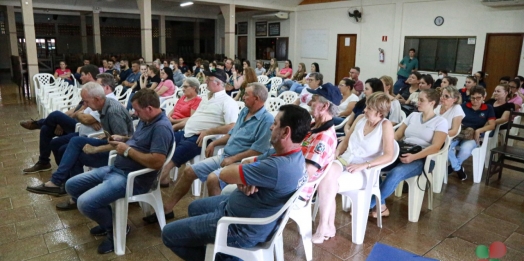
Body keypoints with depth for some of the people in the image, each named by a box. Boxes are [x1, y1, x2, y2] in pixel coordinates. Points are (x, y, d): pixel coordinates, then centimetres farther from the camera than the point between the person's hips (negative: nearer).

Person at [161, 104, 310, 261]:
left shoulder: (279, 167, -36)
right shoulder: (291, 154, -4)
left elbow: (225, 174, -26)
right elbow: (251, 167, 5)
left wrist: (240, 174, -5)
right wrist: (244, 180, -18)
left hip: (242, 229, -10)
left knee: (168, 234, 2)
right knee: (194, 208, 28)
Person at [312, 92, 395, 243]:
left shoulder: (385, 126, -8)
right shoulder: (361, 118, 8)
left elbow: (389, 156, -15)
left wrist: (363, 165, -22)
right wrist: (335, 154, -1)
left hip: (363, 171, -5)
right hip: (344, 161, 5)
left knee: (328, 184, -28)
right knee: (327, 173, -29)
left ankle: (324, 227, -12)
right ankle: (328, 226, -19)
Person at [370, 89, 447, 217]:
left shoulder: (441, 122, 2)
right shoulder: (413, 115, 18)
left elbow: (435, 147, -11)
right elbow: (396, 135, 15)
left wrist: (414, 157, -26)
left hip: (422, 159, -5)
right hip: (402, 154, 5)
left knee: (396, 173, -36)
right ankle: (381, 206, -19)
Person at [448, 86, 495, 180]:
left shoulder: (488, 109, 11)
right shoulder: (463, 106, 13)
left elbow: (492, 125, 2)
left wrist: (478, 131, -15)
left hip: (473, 137, -1)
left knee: (465, 150, -37)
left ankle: (452, 167, -5)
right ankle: (458, 169, -9)